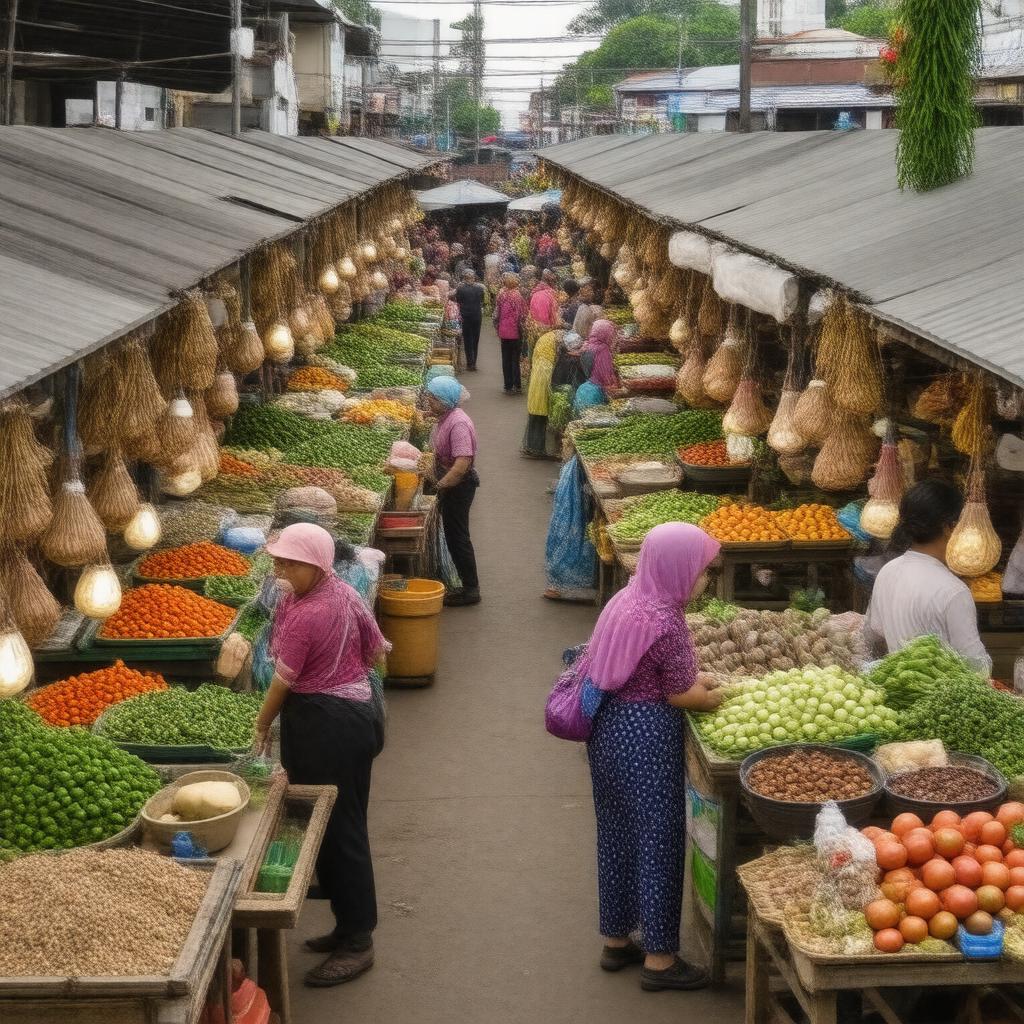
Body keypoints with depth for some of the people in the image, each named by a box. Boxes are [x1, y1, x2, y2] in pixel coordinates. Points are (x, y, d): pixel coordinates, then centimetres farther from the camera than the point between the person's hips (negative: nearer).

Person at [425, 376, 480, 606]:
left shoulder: (458, 423, -24)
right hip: (449, 483, 10)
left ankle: (471, 590, 5)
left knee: (458, 537, -3)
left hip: (459, 485, -10)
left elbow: (462, 463, -30)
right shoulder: (444, 419, 7)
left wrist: (440, 486, -25)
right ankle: (468, 585, 24)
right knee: (454, 535, 15)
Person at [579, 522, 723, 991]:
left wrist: (693, 680, 15)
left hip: (609, 729, 9)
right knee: (657, 839, 2)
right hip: (646, 739, -9)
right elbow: (681, 697, -14)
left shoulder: (627, 600, 6)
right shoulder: (667, 622, -21)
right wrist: (715, 696, 4)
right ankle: (658, 958, 11)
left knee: (617, 833, 18)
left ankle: (616, 939, 31)